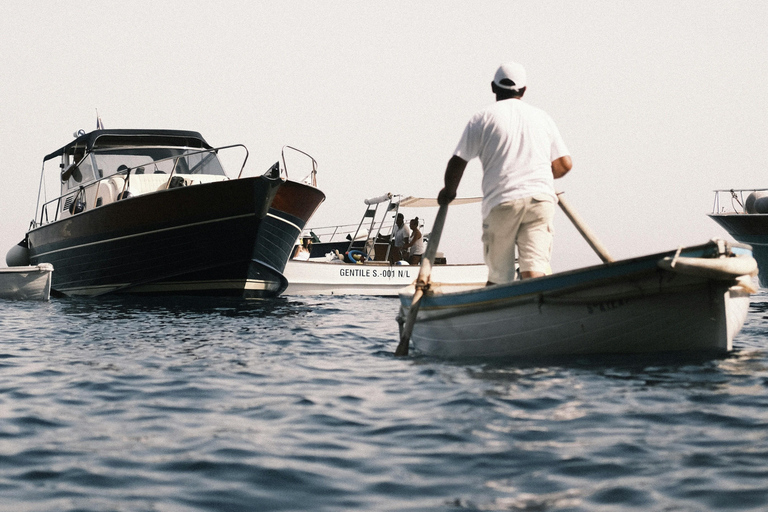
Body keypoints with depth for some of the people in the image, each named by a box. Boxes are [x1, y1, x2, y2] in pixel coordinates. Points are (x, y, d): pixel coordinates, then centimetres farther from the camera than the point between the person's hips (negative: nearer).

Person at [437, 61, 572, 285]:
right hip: (541, 199, 2)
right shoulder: (542, 116, 19)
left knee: (499, 276, 6)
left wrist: (449, 191, 20)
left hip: (502, 201, -2)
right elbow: (564, 164, 17)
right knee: (535, 269, -8)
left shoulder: (484, 117, 7)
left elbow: (457, 162, 2)